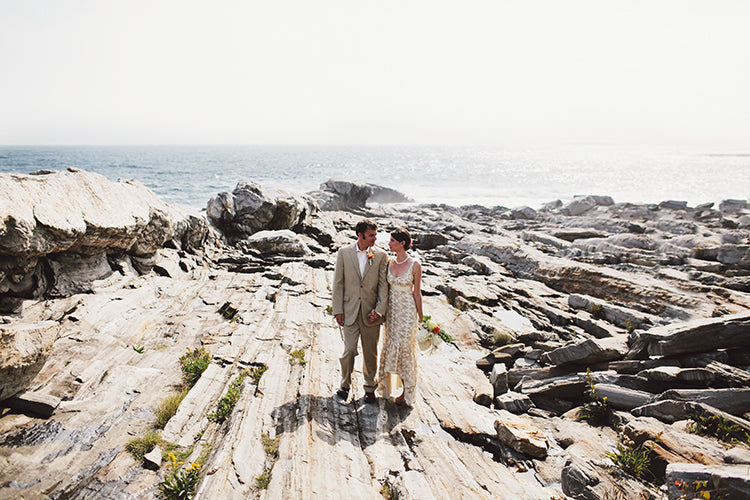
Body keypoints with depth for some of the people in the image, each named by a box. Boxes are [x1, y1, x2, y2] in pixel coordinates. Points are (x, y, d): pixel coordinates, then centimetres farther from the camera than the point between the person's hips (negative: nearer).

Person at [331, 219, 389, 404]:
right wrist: (338, 310, -3)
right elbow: (338, 283, 1)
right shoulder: (344, 253, -2)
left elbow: (383, 285, -1)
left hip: (371, 313, 1)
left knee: (370, 352, 10)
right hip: (350, 312, 0)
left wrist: (379, 310, -8)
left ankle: (369, 387, 28)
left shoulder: (381, 255, -1)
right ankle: (345, 385, 24)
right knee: (349, 350, 1)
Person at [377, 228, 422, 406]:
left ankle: (407, 392, 20)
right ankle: (389, 384, 31)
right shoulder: (390, 263, 3)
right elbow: (387, 289, 10)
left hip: (408, 311, -5)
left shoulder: (415, 265, -12)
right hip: (392, 310, 5)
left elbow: (417, 293, -8)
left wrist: (420, 318, -4)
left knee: (405, 349, 3)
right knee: (391, 346, 13)